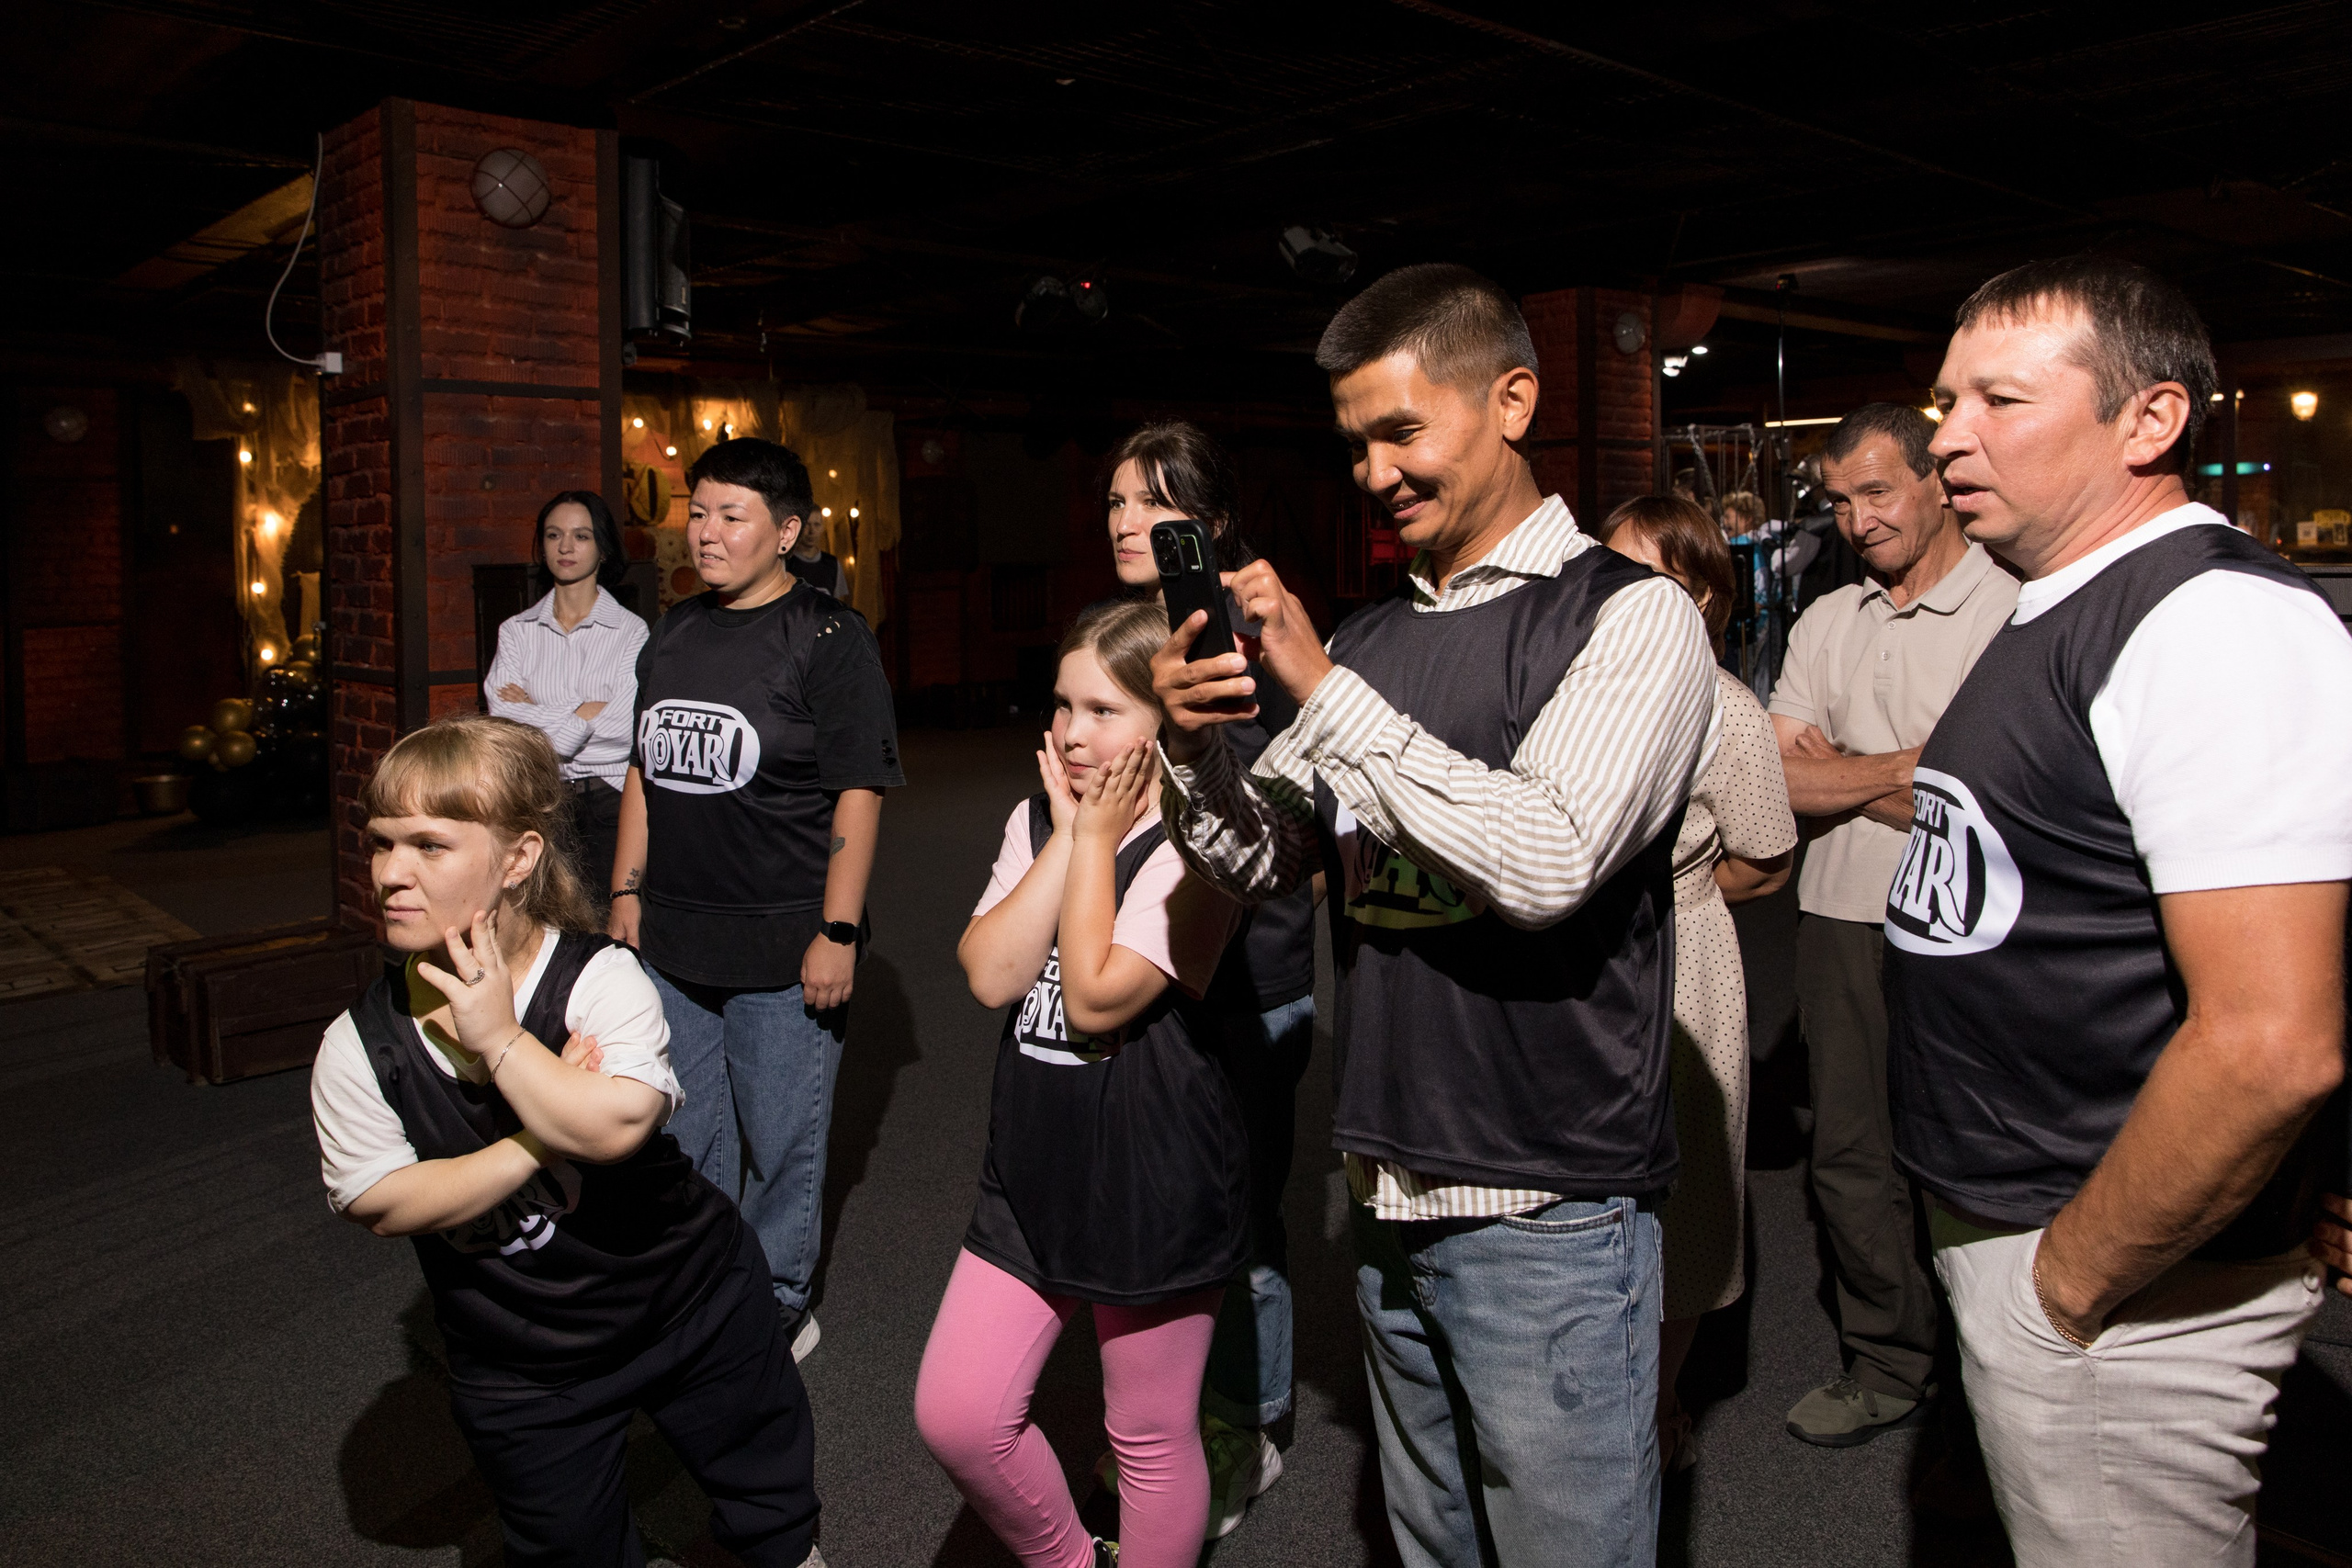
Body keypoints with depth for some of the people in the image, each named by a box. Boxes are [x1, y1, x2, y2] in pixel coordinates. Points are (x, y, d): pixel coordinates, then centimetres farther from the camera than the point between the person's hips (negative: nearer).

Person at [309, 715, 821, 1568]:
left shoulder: (601, 977, -22)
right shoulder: (356, 1047, -13)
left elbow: (617, 1123, -37)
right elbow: (383, 1203, -16)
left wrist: (499, 1038, -31)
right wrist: (539, 1143, -25)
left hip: (689, 1302, -1)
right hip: (520, 1365, 2)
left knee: (769, 1497, 21)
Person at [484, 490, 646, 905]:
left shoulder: (631, 631, 1)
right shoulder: (517, 630, 11)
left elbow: (625, 728, -11)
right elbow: (502, 720, -2)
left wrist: (536, 714, -3)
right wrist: (583, 716, -7)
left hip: (610, 800, -2)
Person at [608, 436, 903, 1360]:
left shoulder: (828, 638, -9)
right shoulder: (673, 635, 12)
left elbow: (858, 792, -13)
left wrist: (838, 931, -16)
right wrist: (627, 891, 14)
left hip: (782, 951, -6)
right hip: (669, 943, 7)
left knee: (782, 1143, 7)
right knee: (683, 1138, 18)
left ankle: (781, 1303, 27)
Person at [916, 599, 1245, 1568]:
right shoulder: (1037, 820, 5)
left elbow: (1098, 995, -24)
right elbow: (991, 974, -9)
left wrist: (1097, 838, -16)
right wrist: (1066, 833, -11)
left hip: (1153, 1180, -6)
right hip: (1034, 1163, 6)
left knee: (1151, 1437, 11)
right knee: (955, 1415, 7)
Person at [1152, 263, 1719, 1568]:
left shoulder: (1627, 616, -8)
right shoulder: (1370, 636, 10)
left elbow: (1546, 861, -23)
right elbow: (1262, 863, 12)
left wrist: (1323, 690, -20)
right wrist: (1193, 740, -8)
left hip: (1547, 1215, -6)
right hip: (1391, 1202, 6)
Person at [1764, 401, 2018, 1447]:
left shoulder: (2012, 608, -5)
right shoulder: (1826, 623, 14)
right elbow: (1773, 779, 6)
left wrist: (1841, 771, -6)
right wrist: (1899, 773, -7)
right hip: (1843, 919, 6)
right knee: (1851, 1153, 11)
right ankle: (1888, 1369, 27)